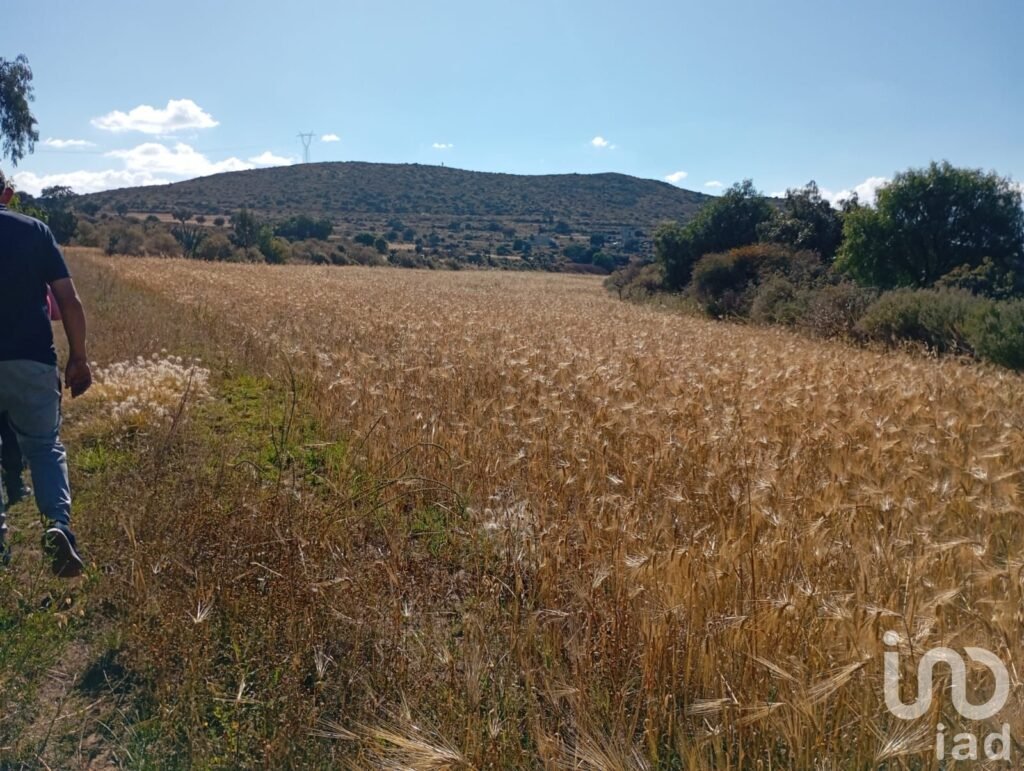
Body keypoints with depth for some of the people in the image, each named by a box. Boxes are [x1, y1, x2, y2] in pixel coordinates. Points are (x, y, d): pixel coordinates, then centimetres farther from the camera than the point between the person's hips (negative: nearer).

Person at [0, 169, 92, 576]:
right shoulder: (35, 230, 3)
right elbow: (70, 300, -3)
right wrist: (78, 358, 4)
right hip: (33, 361, 0)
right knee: (44, 446, 12)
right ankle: (59, 523, -10)